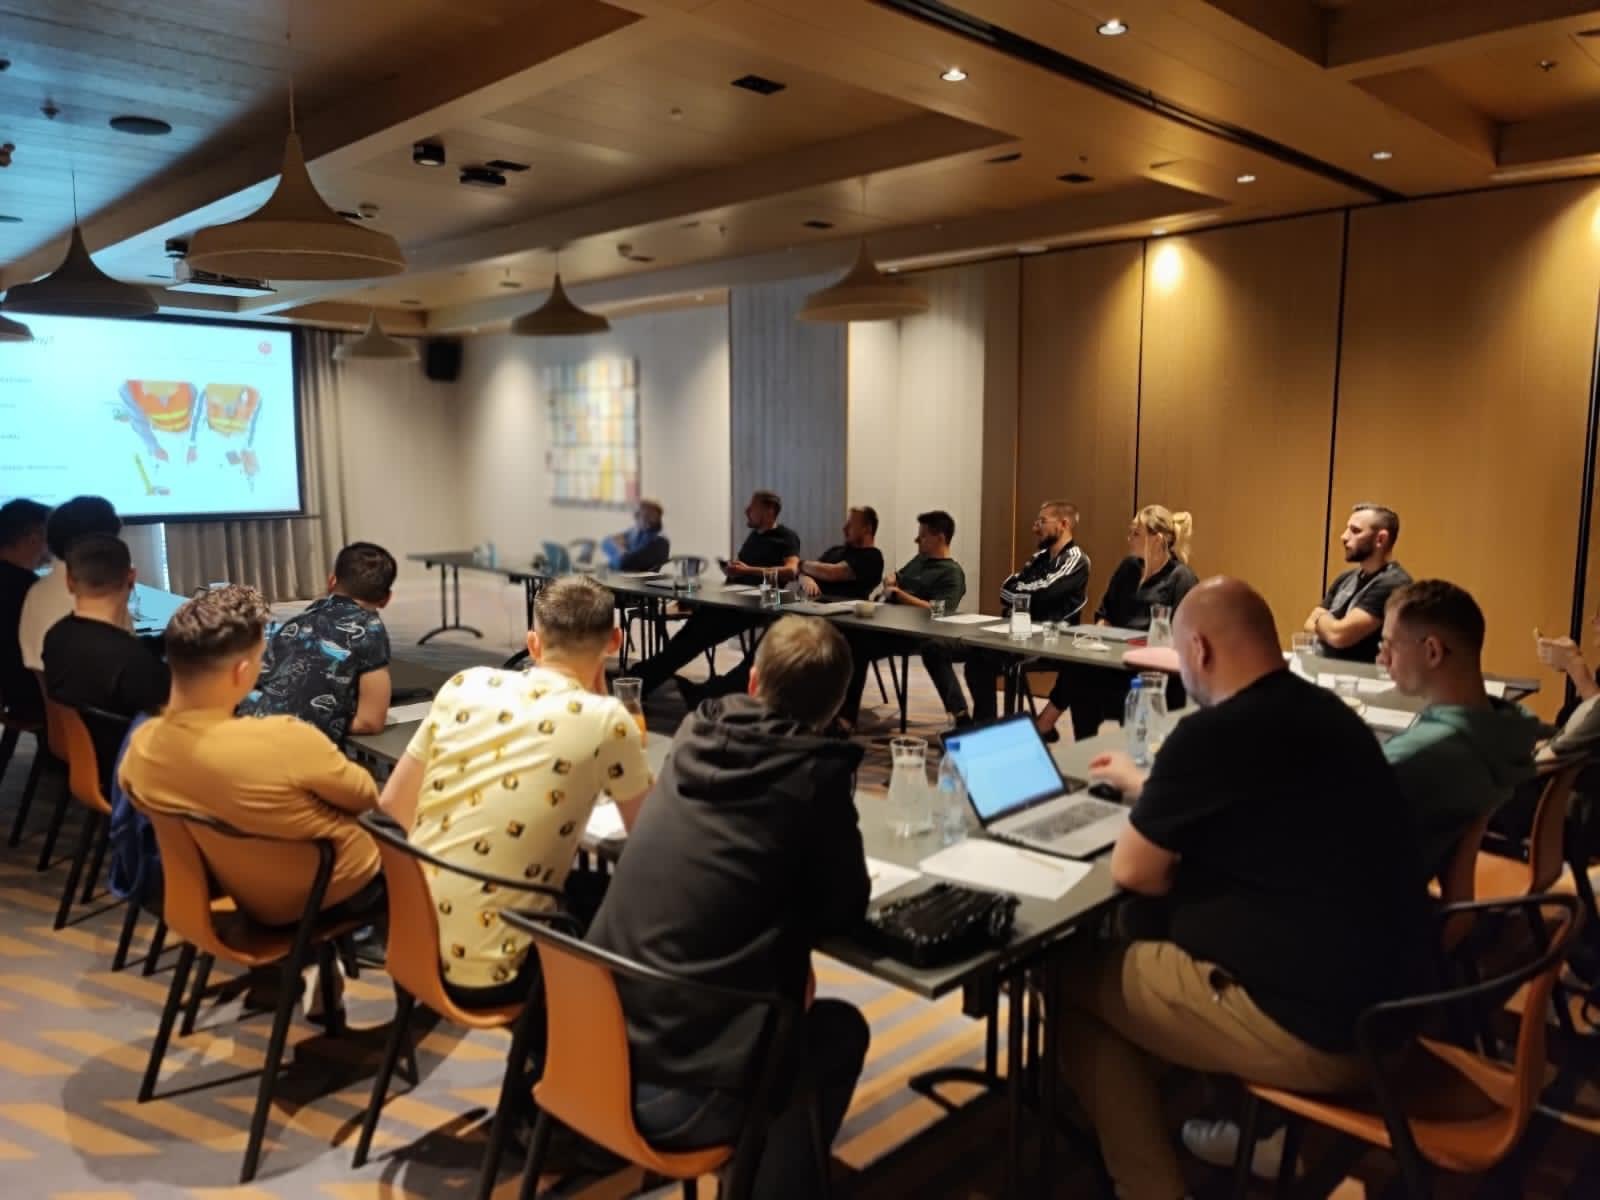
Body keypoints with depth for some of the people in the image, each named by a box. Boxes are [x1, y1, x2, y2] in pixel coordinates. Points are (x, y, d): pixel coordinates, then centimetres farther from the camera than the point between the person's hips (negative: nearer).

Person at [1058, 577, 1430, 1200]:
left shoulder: (1213, 734, -21)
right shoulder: (1326, 713, 6)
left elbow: (1133, 872, -10)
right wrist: (1143, 786, 36)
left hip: (1310, 1029, -9)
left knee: (1073, 975, 7)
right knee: (1147, 936, 23)